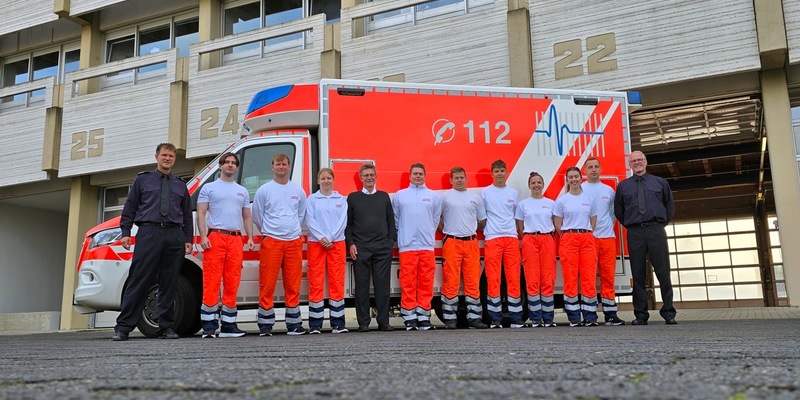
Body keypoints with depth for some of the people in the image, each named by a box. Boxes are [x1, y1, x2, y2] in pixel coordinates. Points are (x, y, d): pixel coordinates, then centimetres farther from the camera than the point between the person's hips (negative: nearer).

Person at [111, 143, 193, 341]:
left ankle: (167, 327, 9)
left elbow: (187, 215, 18)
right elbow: (129, 207, 10)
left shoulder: (180, 185, 21)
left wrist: (188, 239, 9)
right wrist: (125, 232, 0)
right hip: (149, 233, -2)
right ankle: (123, 327, -6)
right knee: (138, 281, -8)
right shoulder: (143, 179, 15)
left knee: (169, 284, 3)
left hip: (174, 236, 3)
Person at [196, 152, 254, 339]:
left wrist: (250, 237, 8)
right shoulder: (209, 188, 9)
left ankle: (229, 326, 8)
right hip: (215, 237, -4)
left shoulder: (242, 191, 22)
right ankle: (209, 326, -6)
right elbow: (201, 213, 2)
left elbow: (247, 217, 21)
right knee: (211, 282, -9)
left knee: (232, 283, 3)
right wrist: (203, 236, -11)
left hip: (236, 239, 4)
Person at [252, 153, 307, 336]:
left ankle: (294, 324, 12)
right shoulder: (264, 190, 3)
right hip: (271, 242, -2)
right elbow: (257, 215, 9)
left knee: (293, 285, 5)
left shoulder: (298, 191, 11)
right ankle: (265, 324, 4)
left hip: (294, 242, 3)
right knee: (267, 284, -4)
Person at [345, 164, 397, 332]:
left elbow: (391, 221, 13)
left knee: (382, 285, 1)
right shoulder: (353, 198, 8)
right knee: (362, 286, 1)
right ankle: (363, 323, 7)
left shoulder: (384, 197, 13)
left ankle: (383, 321, 7)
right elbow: (347, 223, 5)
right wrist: (351, 243, -4)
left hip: (383, 248, 1)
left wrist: (391, 240, 2)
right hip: (360, 248, -1)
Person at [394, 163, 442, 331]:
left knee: (426, 282, 2)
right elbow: (395, 219, 11)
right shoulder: (399, 195, 10)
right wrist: (402, 235, 8)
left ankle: (424, 316, 8)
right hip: (406, 246, -1)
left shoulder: (433, 196, 11)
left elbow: (436, 219, 13)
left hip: (427, 246, 1)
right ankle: (409, 318, 3)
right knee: (407, 282, -2)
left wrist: (428, 234, 9)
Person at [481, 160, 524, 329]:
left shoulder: (513, 192, 14)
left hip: (511, 238, 3)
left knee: (514, 278, 1)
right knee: (493, 279, -3)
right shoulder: (485, 192, 5)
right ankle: (495, 319, 4)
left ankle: (516, 318, 7)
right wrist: (486, 231, -3)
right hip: (492, 239, -2)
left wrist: (518, 235, 13)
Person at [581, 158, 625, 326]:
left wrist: (609, 225, 9)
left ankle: (610, 314, 6)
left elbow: (613, 212, 21)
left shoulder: (609, 190, 14)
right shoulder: (579, 190, 3)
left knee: (608, 275, 3)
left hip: (607, 237, 3)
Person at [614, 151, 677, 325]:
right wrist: (628, 225, 11)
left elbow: (669, 206, 20)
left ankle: (669, 313, 6)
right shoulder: (623, 186, 11)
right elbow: (618, 210, 18)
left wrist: (663, 222, 13)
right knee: (638, 274, 2)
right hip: (635, 232, 0)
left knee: (663, 271, -3)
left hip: (656, 230, 0)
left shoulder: (660, 182, 12)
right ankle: (641, 315, 7)